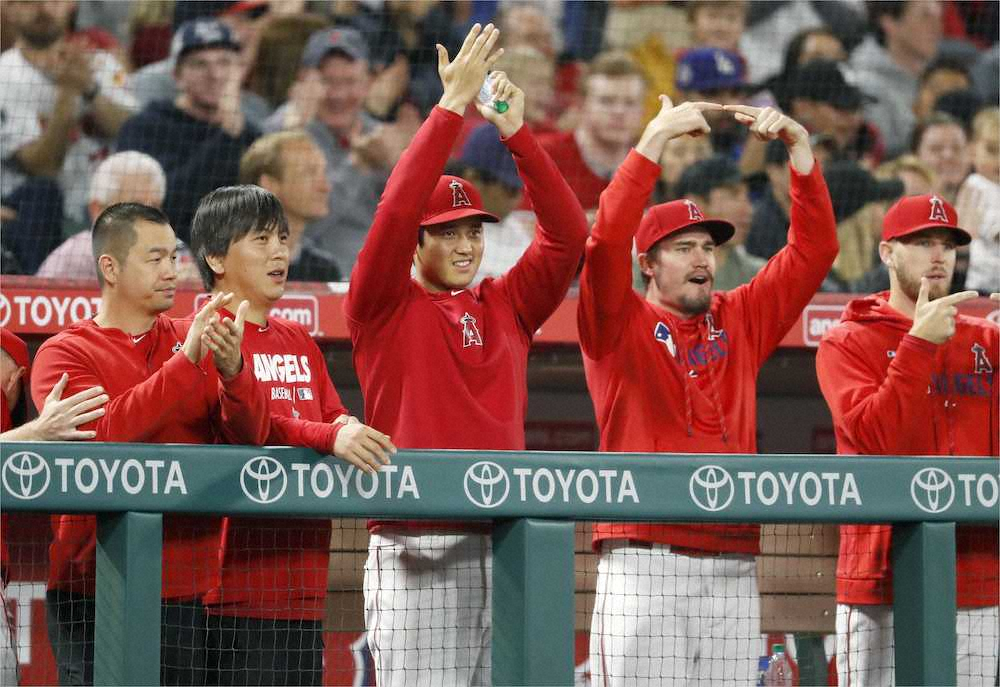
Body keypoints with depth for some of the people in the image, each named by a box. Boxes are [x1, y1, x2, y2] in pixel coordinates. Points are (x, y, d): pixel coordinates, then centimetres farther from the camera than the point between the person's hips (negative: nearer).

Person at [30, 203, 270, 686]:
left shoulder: (194, 344, 13)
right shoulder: (63, 354, 0)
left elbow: (251, 435, 1)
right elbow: (100, 433, -19)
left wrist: (231, 369, -19)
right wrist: (187, 363, -23)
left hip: (189, 589, 4)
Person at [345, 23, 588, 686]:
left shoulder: (507, 306, 16)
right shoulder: (385, 306, 4)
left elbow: (569, 233, 7)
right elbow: (395, 213, -10)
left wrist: (518, 133, -3)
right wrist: (452, 108, -11)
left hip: (505, 549, 5)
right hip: (417, 550, -5)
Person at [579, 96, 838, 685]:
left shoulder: (740, 321, 17)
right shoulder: (620, 324, 6)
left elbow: (815, 248, 13)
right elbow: (607, 242, -11)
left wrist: (798, 145, 3)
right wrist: (653, 143, -14)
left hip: (733, 567, 4)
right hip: (644, 564, -4)